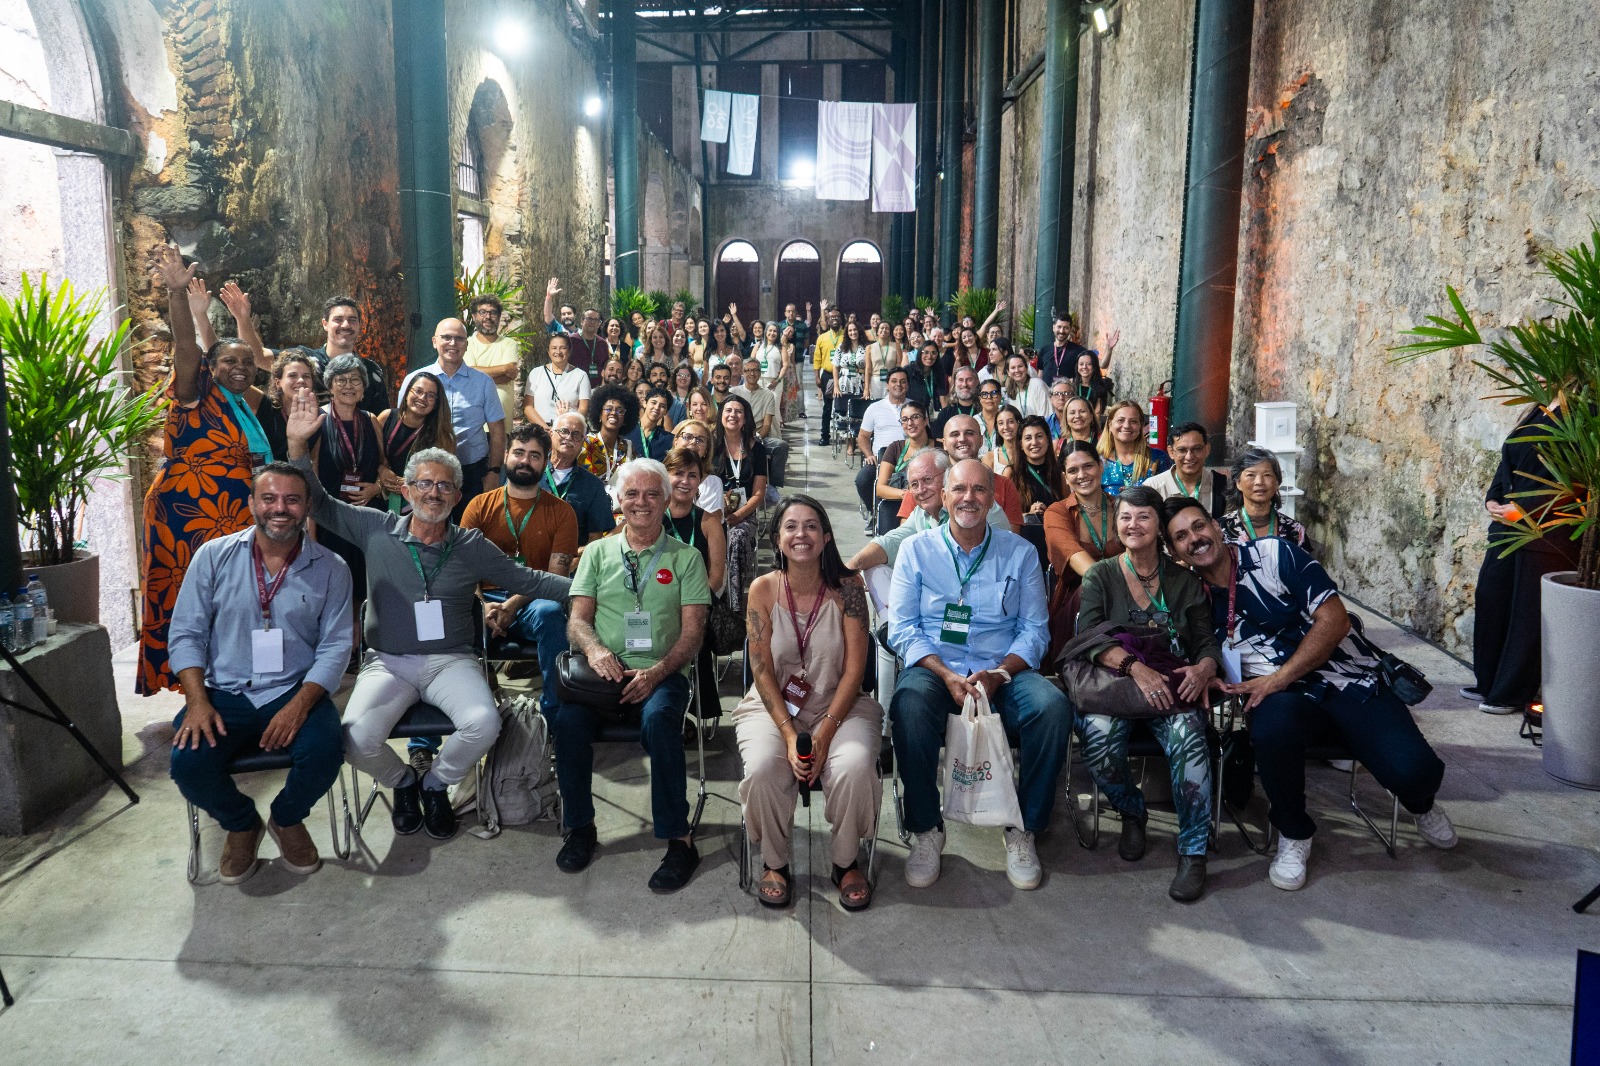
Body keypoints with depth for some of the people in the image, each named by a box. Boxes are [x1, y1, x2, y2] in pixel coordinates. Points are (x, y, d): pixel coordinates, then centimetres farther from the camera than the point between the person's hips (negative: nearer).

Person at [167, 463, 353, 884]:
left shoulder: (330, 569, 1)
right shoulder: (214, 556, 3)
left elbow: (335, 646, -3)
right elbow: (185, 634, 3)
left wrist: (299, 706, -19)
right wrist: (198, 702, -12)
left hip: (296, 692, -1)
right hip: (224, 693, 1)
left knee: (324, 751, -30)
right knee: (188, 761, -26)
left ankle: (287, 819, 8)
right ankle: (241, 824, 10)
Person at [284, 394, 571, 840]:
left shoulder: (472, 547, 6)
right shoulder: (376, 530, 5)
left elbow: (528, 580, 8)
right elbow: (318, 502, 7)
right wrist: (298, 443, -6)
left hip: (451, 661, 0)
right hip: (387, 662, 0)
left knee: (484, 723, -29)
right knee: (358, 740, -27)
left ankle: (436, 784, 5)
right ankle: (402, 782, 11)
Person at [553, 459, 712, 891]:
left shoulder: (685, 558, 11)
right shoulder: (598, 553, 18)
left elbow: (692, 630, 3)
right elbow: (577, 619, 10)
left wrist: (656, 672, -15)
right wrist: (593, 648, -15)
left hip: (661, 673, -2)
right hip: (603, 670, 2)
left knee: (659, 720, -35)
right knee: (569, 718, -29)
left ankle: (679, 839, -22)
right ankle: (580, 827, -7)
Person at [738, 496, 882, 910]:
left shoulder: (846, 588, -6)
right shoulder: (763, 589, -4)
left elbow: (854, 669, -7)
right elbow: (763, 671, -5)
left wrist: (825, 733, -17)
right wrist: (789, 734, -17)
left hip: (839, 705, 0)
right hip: (773, 706, 1)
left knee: (855, 767, -31)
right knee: (763, 769, -30)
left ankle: (846, 862, -1)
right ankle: (775, 863, 0)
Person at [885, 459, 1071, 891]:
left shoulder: (1020, 553, 8)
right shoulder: (916, 550, 6)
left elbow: (1034, 629, 4)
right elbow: (902, 629, 1)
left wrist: (998, 675, -14)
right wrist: (947, 676, -15)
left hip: (1004, 671, 1)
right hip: (935, 669, -1)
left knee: (1053, 707, -29)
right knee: (909, 705, -35)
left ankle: (1023, 829, -9)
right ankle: (926, 831, -15)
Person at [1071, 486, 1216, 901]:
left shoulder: (1184, 581, 15)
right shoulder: (1100, 576, 9)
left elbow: (1207, 641, 11)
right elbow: (1089, 636, -5)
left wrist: (1203, 668, -14)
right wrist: (1135, 667, -21)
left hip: (1172, 688, 1)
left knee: (1187, 737, -33)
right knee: (1099, 737, -33)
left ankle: (1193, 851, -18)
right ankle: (1131, 812, 0)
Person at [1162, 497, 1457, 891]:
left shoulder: (1276, 554, -2)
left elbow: (1334, 619, -7)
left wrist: (1278, 679, -14)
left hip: (1346, 680, 0)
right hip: (1283, 699, 1)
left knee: (1413, 769, -24)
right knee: (1273, 726, -37)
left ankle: (1420, 804, 19)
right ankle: (1294, 835, -8)